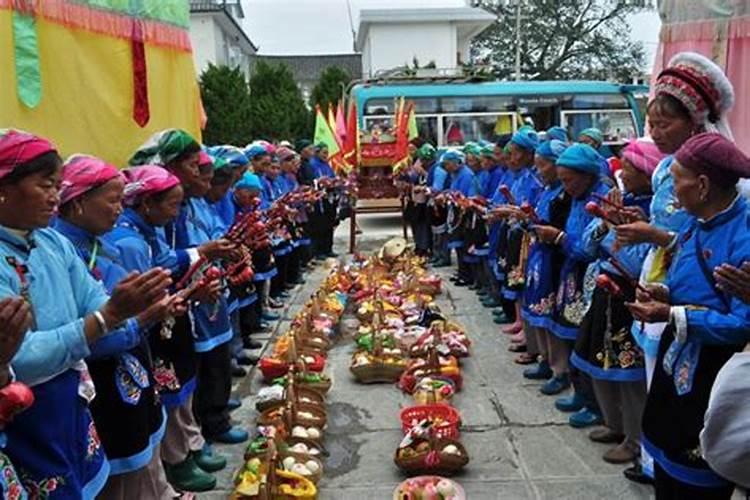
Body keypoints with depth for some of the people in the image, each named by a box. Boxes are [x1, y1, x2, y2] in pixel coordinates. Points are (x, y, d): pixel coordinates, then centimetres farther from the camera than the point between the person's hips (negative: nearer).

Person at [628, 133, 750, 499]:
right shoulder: (697, 224, 3)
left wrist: (671, 315, -24)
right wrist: (665, 294, -5)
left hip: (711, 379, -9)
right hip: (676, 363, 9)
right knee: (667, 465, 24)